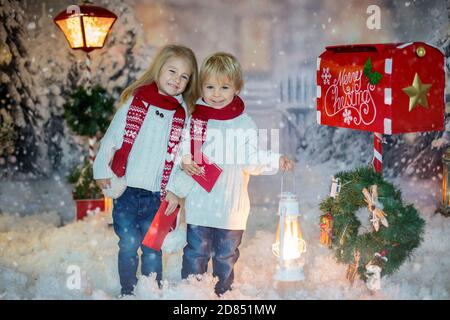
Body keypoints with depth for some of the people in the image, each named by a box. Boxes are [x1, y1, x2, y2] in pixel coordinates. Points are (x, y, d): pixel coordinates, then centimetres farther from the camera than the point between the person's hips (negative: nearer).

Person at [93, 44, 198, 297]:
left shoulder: (183, 113, 4)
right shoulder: (136, 100, 0)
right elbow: (112, 137, 3)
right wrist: (102, 171, 0)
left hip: (156, 194, 1)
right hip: (126, 190, -1)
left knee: (153, 248, 4)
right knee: (129, 244, 0)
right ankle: (128, 293, 16)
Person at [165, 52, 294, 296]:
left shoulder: (245, 124, -1)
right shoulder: (195, 119, 0)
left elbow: (252, 161, -4)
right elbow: (184, 155, 6)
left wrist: (277, 161, -20)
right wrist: (175, 190, -2)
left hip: (231, 208, 0)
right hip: (198, 202, 0)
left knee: (226, 256, 13)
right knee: (196, 254, 7)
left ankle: (222, 296, 27)